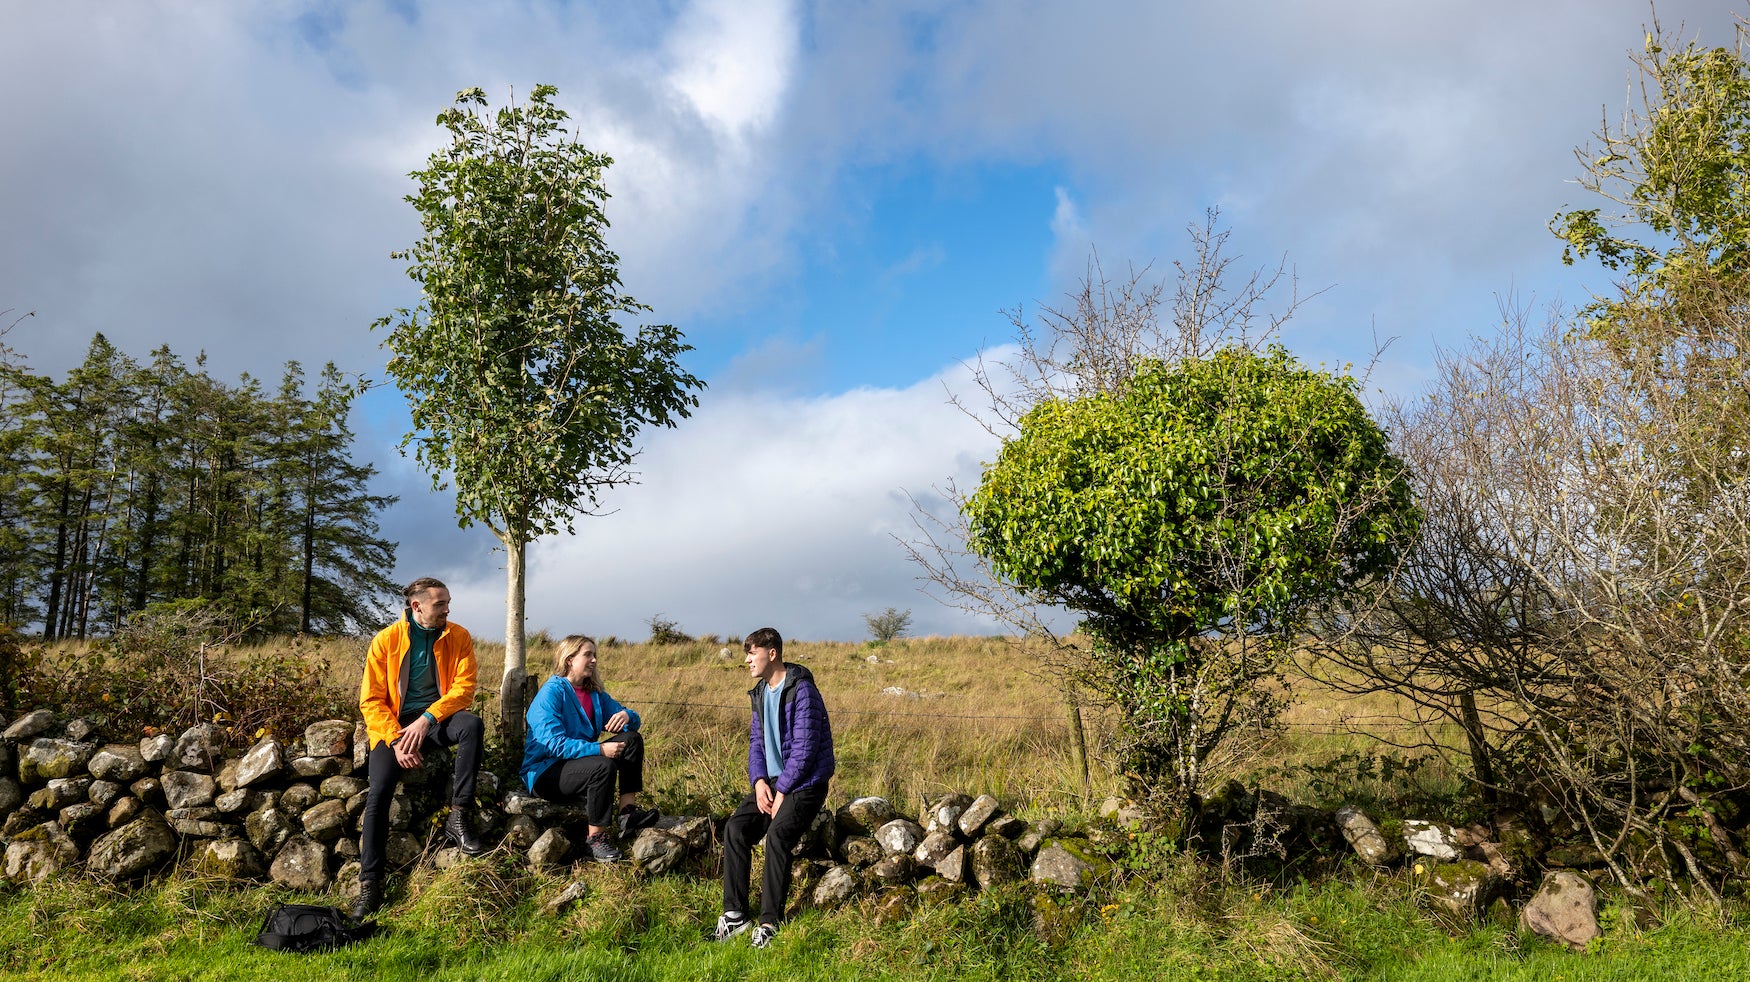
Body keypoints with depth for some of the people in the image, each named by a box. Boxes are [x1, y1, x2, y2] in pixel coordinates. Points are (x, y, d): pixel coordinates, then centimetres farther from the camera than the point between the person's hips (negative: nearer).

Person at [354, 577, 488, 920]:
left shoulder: (458, 637, 0)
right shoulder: (385, 640, -2)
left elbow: (464, 687, -7)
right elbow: (371, 699, -3)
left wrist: (427, 719, -21)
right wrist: (395, 740, -17)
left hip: (437, 718, 1)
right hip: (395, 723, 0)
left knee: (472, 725, -33)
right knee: (378, 794, -20)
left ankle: (458, 816, -23)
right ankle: (370, 886, -10)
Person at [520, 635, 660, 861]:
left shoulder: (594, 693, 9)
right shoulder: (551, 693, -15)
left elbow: (634, 722, 9)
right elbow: (554, 743, -26)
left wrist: (626, 716, -17)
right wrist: (599, 749, -33)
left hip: (580, 760, 8)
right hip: (545, 773, -8)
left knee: (632, 739, -6)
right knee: (603, 767, -33)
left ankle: (628, 811, -14)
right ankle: (596, 839, -21)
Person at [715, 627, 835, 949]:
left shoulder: (801, 690, -16)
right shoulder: (760, 692, 11)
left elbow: (804, 748, -19)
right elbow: (756, 741, 13)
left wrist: (782, 791, -17)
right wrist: (759, 781, -4)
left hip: (804, 783, -8)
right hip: (772, 780, 8)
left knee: (777, 834, -28)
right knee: (735, 828, -12)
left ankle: (771, 922, -21)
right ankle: (734, 913, -7)